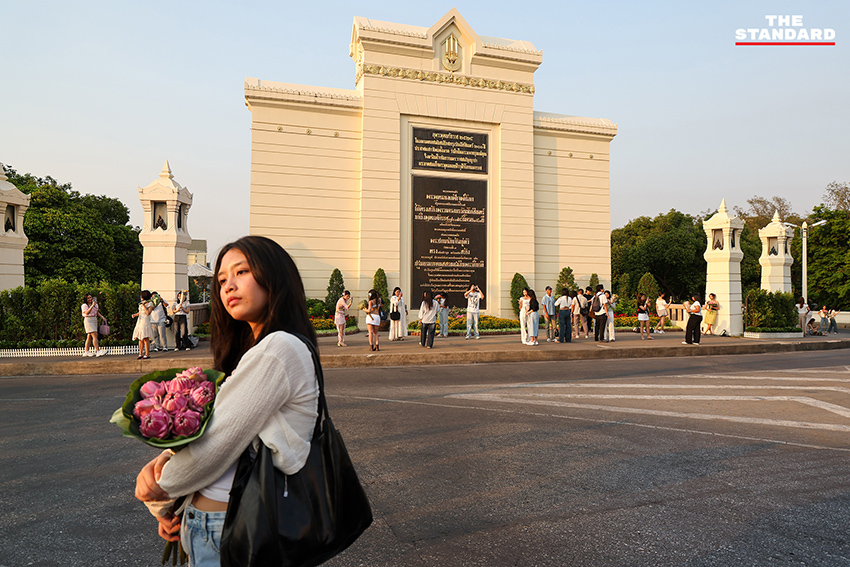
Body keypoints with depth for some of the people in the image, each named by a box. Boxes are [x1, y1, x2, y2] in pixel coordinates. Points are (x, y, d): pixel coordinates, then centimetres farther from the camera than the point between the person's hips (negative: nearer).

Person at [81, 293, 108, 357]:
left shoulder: (95, 304, 16)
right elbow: (87, 312, -19)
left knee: (89, 337, 8)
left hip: (94, 320, 7)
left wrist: (102, 317, 9)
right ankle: (98, 351, -23)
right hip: (88, 320, -7)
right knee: (95, 335, -17)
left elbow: (97, 312, 23)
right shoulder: (84, 305, -4)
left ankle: (86, 352, 11)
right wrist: (92, 306, -26)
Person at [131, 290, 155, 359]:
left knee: (145, 338, -11)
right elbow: (140, 312, 22)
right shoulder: (141, 303, 17)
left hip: (145, 321, -8)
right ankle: (141, 353, 9)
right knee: (140, 338, 6)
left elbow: (148, 313, -14)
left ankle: (147, 354, -10)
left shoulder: (150, 303, -4)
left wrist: (144, 306, -13)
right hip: (139, 321, 8)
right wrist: (135, 314, 3)